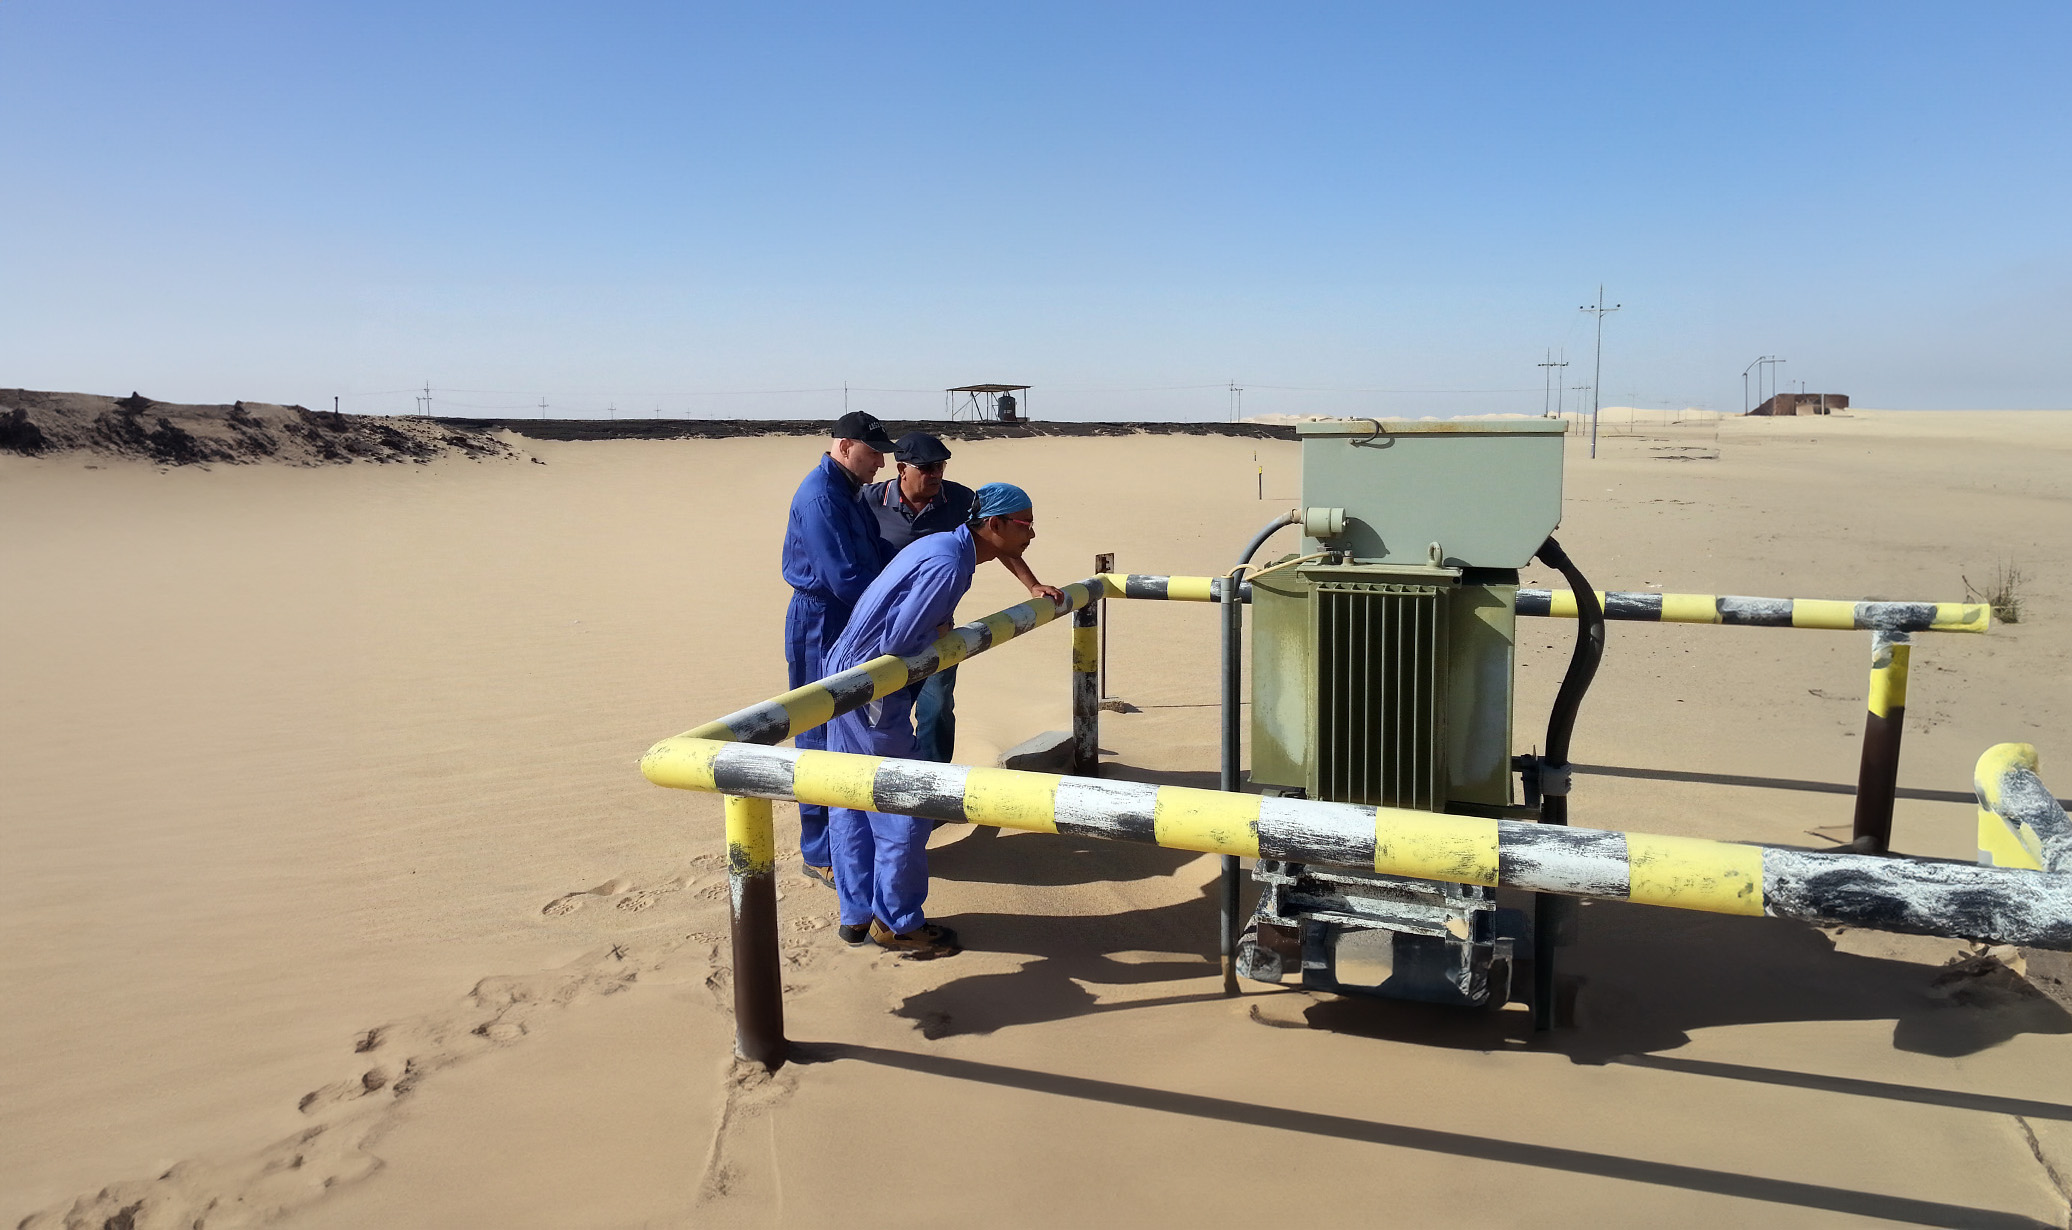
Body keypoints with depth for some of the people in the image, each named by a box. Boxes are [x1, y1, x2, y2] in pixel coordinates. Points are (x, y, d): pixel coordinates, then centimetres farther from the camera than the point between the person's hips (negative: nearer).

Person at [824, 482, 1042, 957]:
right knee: (903, 811, 3)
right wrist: (942, 635, -8)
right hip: (870, 694, -10)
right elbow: (899, 638, -24)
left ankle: (857, 916, 30)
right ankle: (896, 923, 19)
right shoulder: (948, 566, -22)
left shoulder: (944, 545, 9)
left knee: (853, 804, 17)